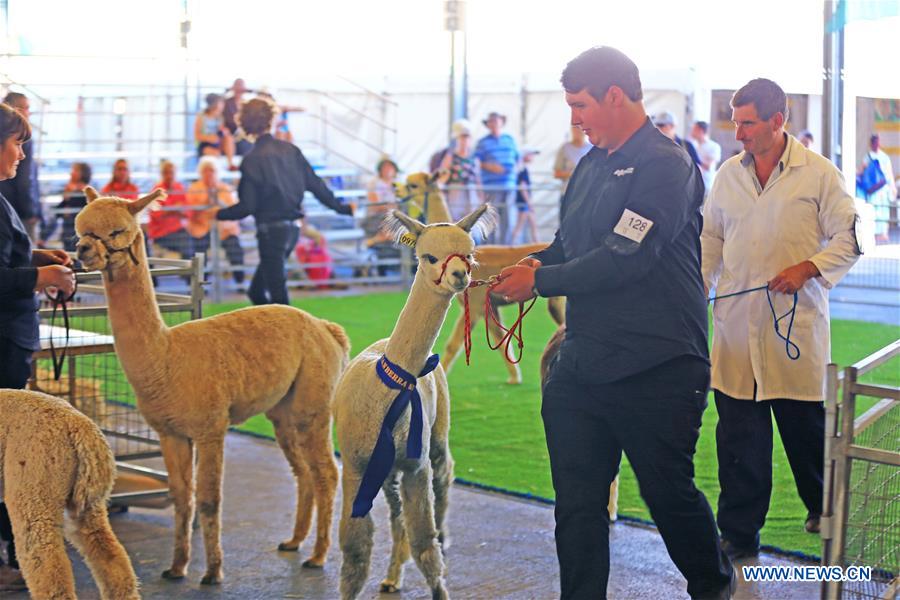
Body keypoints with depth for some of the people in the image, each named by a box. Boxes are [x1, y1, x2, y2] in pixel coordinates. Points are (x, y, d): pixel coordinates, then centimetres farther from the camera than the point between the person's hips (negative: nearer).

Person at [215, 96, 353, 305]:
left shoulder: (252, 159, -14)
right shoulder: (290, 150, 3)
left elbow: (247, 206, -14)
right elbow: (315, 184, 5)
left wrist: (219, 214, 2)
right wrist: (340, 207, 17)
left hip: (271, 230, -6)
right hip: (293, 228, 6)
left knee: (277, 295, -1)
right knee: (257, 291, 21)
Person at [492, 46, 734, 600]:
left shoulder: (666, 165, -13)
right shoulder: (592, 165, 13)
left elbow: (625, 259, -21)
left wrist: (540, 281, -13)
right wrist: (524, 264, -2)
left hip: (655, 369, -7)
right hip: (582, 364, 7)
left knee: (670, 492, 9)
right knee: (577, 501, 6)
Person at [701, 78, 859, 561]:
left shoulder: (819, 173, -3)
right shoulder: (729, 174, 10)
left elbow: (849, 239, -2)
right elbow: (711, 239, 18)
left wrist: (808, 269, -16)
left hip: (796, 322, -3)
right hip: (736, 325, 3)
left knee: (805, 424, 7)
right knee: (738, 434, 2)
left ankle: (823, 506, 33)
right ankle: (738, 533, 8)